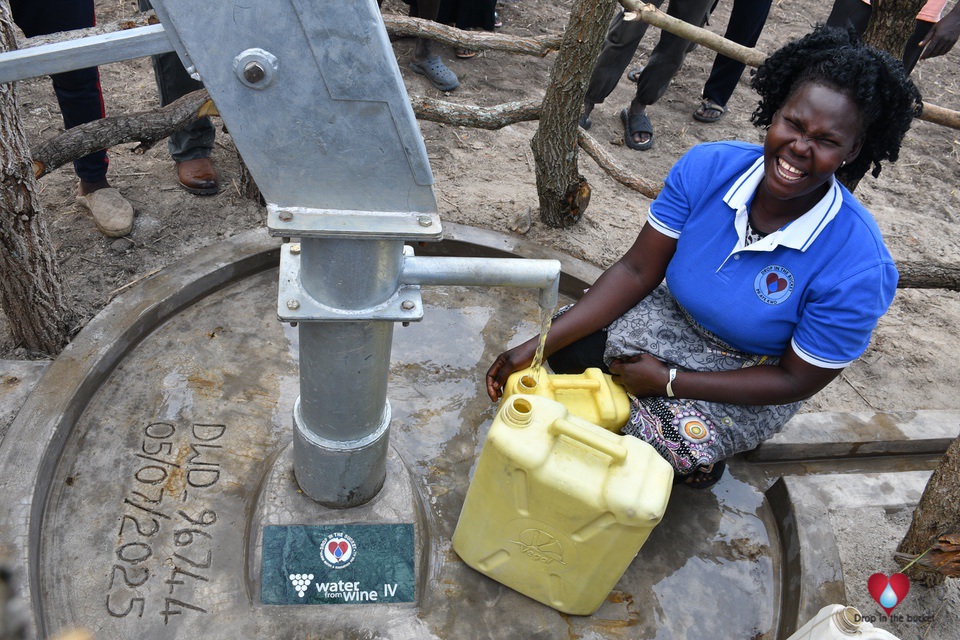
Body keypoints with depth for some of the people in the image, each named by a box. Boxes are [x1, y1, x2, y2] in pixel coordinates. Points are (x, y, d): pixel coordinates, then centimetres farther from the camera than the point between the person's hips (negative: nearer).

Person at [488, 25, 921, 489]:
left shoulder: (858, 267, -29)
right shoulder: (707, 168, -19)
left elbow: (797, 380, -18)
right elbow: (637, 271, -14)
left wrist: (668, 381, -22)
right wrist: (537, 345, -23)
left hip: (752, 383, -3)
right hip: (676, 318, 4)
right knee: (563, 350, -18)